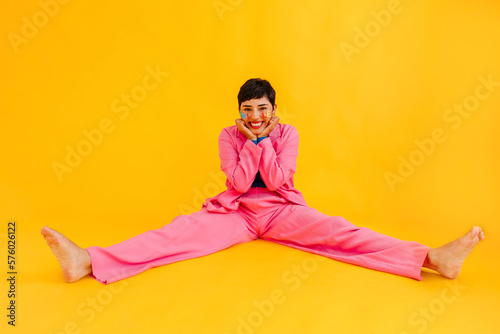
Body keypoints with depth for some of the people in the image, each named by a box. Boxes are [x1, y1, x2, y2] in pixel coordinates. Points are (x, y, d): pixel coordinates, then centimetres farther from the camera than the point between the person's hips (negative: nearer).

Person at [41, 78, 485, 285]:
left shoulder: (288, 133, -2)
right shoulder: (229, 136, -1)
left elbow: (277, 181, -13)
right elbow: (237, 183, -13)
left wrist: (264, 140, -16)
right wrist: (249, 142, -17)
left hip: (281, 210, 0)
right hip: (236, 211, 0)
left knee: (334, 230, -20)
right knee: (182, 231, -20)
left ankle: (431, 257, -28)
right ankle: (88, 261, -30)